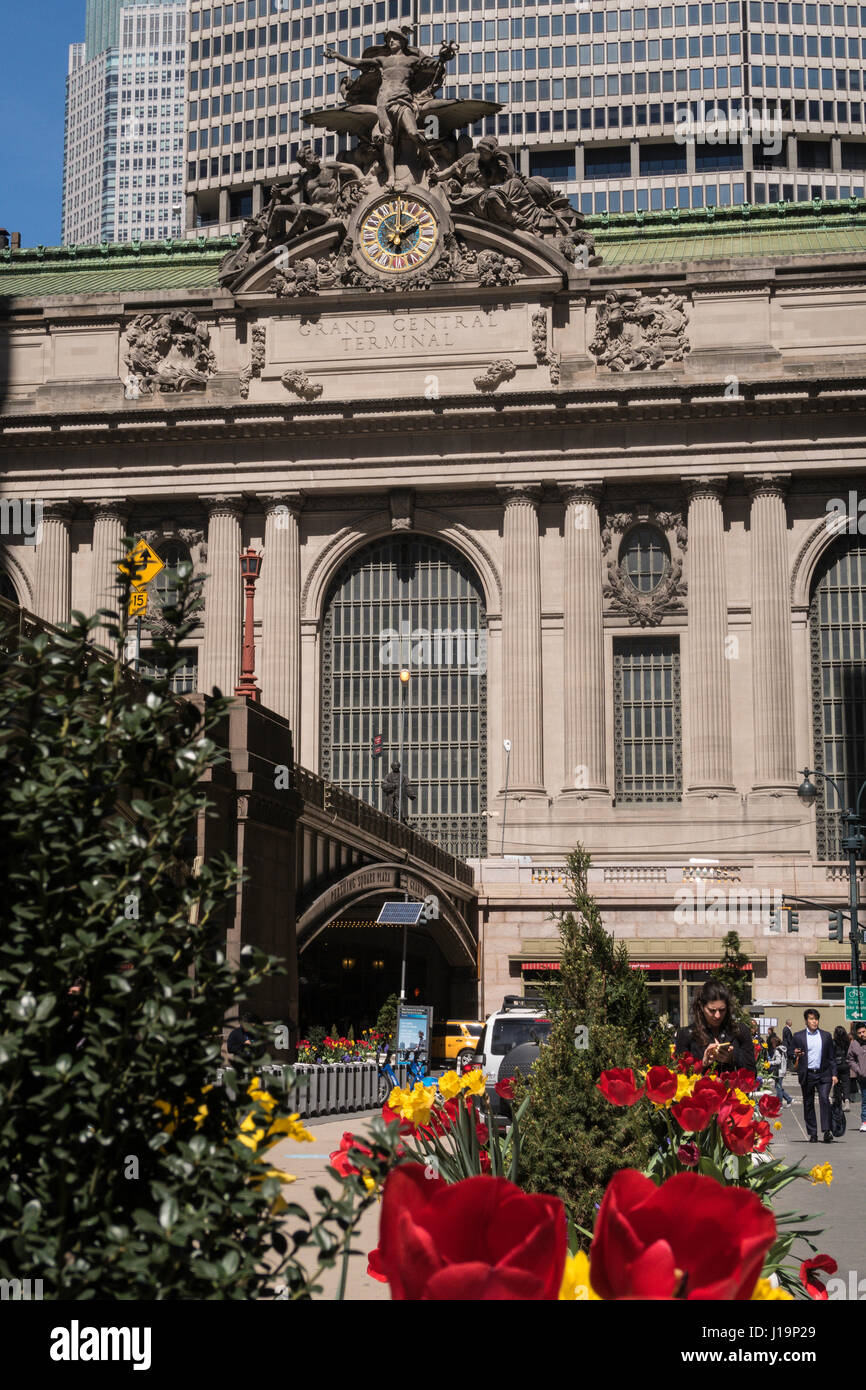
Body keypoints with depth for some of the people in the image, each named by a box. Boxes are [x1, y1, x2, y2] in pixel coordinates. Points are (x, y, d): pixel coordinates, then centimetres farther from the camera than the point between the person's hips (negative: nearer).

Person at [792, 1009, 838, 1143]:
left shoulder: (826, 1035, 9)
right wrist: (796, 1055, -15)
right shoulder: (798, 1036, 6)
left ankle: (827, 1131, -14)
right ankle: (813, 1134, 12)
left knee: (824, 1099, -16)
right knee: (808, 1104, 4)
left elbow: (831, 1057, 11)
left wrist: (834, 1074, 4)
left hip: (823, 1074, 0)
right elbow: (793, 1057, 9)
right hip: (807, 1075, 1)